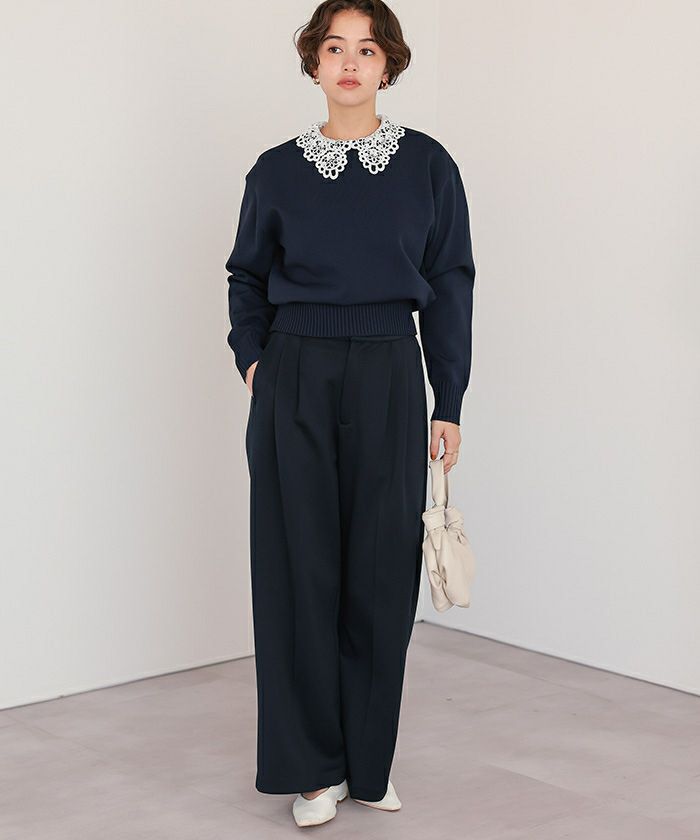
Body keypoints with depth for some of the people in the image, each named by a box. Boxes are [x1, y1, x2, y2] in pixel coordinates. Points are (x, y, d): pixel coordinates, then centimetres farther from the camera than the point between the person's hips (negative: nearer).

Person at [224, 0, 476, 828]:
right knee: (301, 568, 1)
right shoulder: (277, 169, 5)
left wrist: (449, 404, 1)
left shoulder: (427, 164, 3)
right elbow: (247, 274, 16)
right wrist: (252, 359, 1)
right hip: (294, 385, 0)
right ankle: (314, 766, 12)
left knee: (381, 572, 3)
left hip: (387, 379, 0)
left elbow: (451, 287, 4)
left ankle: (370, 760, 18)